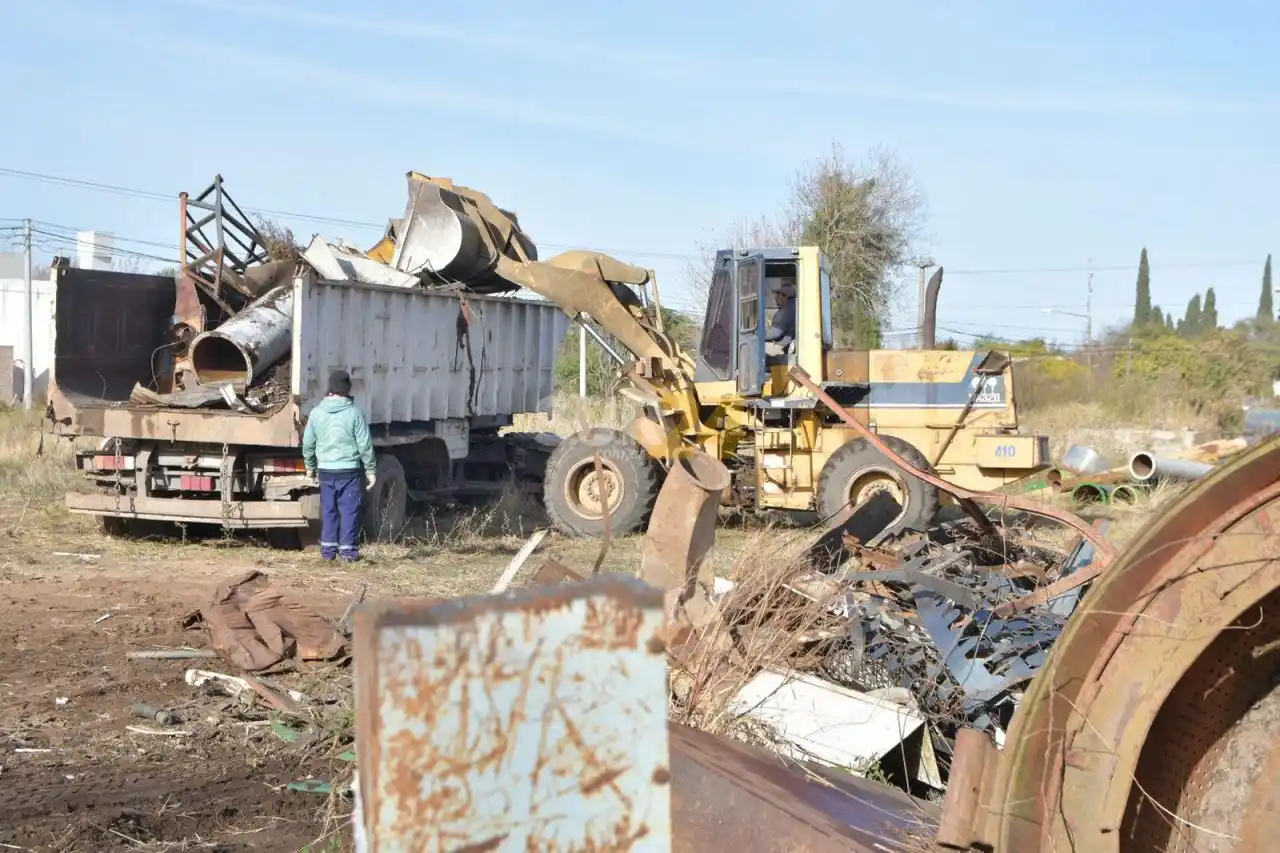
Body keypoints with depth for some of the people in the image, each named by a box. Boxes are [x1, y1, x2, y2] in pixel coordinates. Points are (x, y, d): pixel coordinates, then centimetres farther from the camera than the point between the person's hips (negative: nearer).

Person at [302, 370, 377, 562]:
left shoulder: (317, 413, 2)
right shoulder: (354, 413, -7)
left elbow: (308, 443, 8)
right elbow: (365, 445, -6)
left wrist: (310, 467, 21)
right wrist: (371, 470, 2)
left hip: (325, 470, 3)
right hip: (349, 470, -3)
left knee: (328, 510, 11)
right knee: (349, 510, 3)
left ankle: (328, 548, 14)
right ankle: (348, 549, 3)